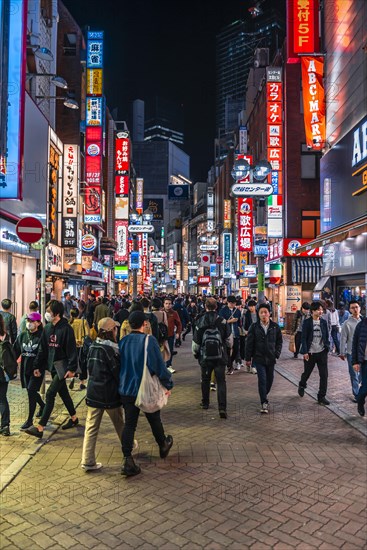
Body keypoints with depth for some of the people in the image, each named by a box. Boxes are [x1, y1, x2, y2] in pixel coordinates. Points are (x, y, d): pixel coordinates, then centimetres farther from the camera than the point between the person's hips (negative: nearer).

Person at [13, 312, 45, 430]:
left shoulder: (42, 336, -13)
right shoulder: (22, 335, 4)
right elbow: (16, 351, 9)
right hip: (25, 368, 6)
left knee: (31, 391, -7)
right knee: (32, 391, 18)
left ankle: (30, 419, 6)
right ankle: (43, 406, 45)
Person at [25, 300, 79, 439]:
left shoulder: (66, 328, -16)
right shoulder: (47, 328, 5)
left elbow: (72, 350, -16)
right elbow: (42, 349, 9)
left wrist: (72, 368, -20)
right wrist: (37, 366, 6)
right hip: (52, 366, 7)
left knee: (50, 394, -9)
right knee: (63, 393, 17)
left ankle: (40, 428, -5)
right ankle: (74, 418, 34)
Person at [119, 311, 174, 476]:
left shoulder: (122, 342, -1)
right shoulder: (149, 340, -17)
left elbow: (119, 365, 9)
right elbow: (159, 365, -17)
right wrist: (168, 384, -4)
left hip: (126, 390, 3)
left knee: (129, 424, 8)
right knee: (155, 420, 18)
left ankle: (127, 461, 3)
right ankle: (163, 445, 41)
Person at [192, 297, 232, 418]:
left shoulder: (200, 322, -8)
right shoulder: (223, 321, -7)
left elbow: (196, 342, -2)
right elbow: (229, 340, 1)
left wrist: (195, 353, 15)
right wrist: (227, 347, 22)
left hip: (205, 357, 1)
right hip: (220, 357, 0)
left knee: (205, 380, 19)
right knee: (221, 382, 2)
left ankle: (205, 403, 31)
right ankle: (222, 408, -7)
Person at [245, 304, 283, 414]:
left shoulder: (275, 326, -1)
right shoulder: (254, 327, -5)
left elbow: (279, 341, 8)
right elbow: (249, 343, -2)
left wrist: (277, 354, -2)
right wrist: (248, 358, -2)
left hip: (271, 358, 3)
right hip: (259, 358, -2)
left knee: (270, 379, 14)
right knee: (262, 379, -9)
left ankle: (265, 394, 41)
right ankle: (264, 403, -1)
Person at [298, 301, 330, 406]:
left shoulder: (323, 322, 4)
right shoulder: (307, 322, -8)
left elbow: (327, 336, 10)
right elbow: (304, 338, -9)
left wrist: (327, 348, 2)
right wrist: (305, 352, -13)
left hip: (322, 352, 3)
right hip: (310, 353, -3)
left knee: (324, 375, 0)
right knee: (307, 372, 13)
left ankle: (321, 397, 12)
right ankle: (302, 385, 44)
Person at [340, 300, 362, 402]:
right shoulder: (347, 323, -8)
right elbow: (343, 339, -4)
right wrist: (342, 353, -4)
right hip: (352, 353, -3)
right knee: (354, 375, 4)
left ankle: (356, 385, 40)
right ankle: (356, 395, 14)